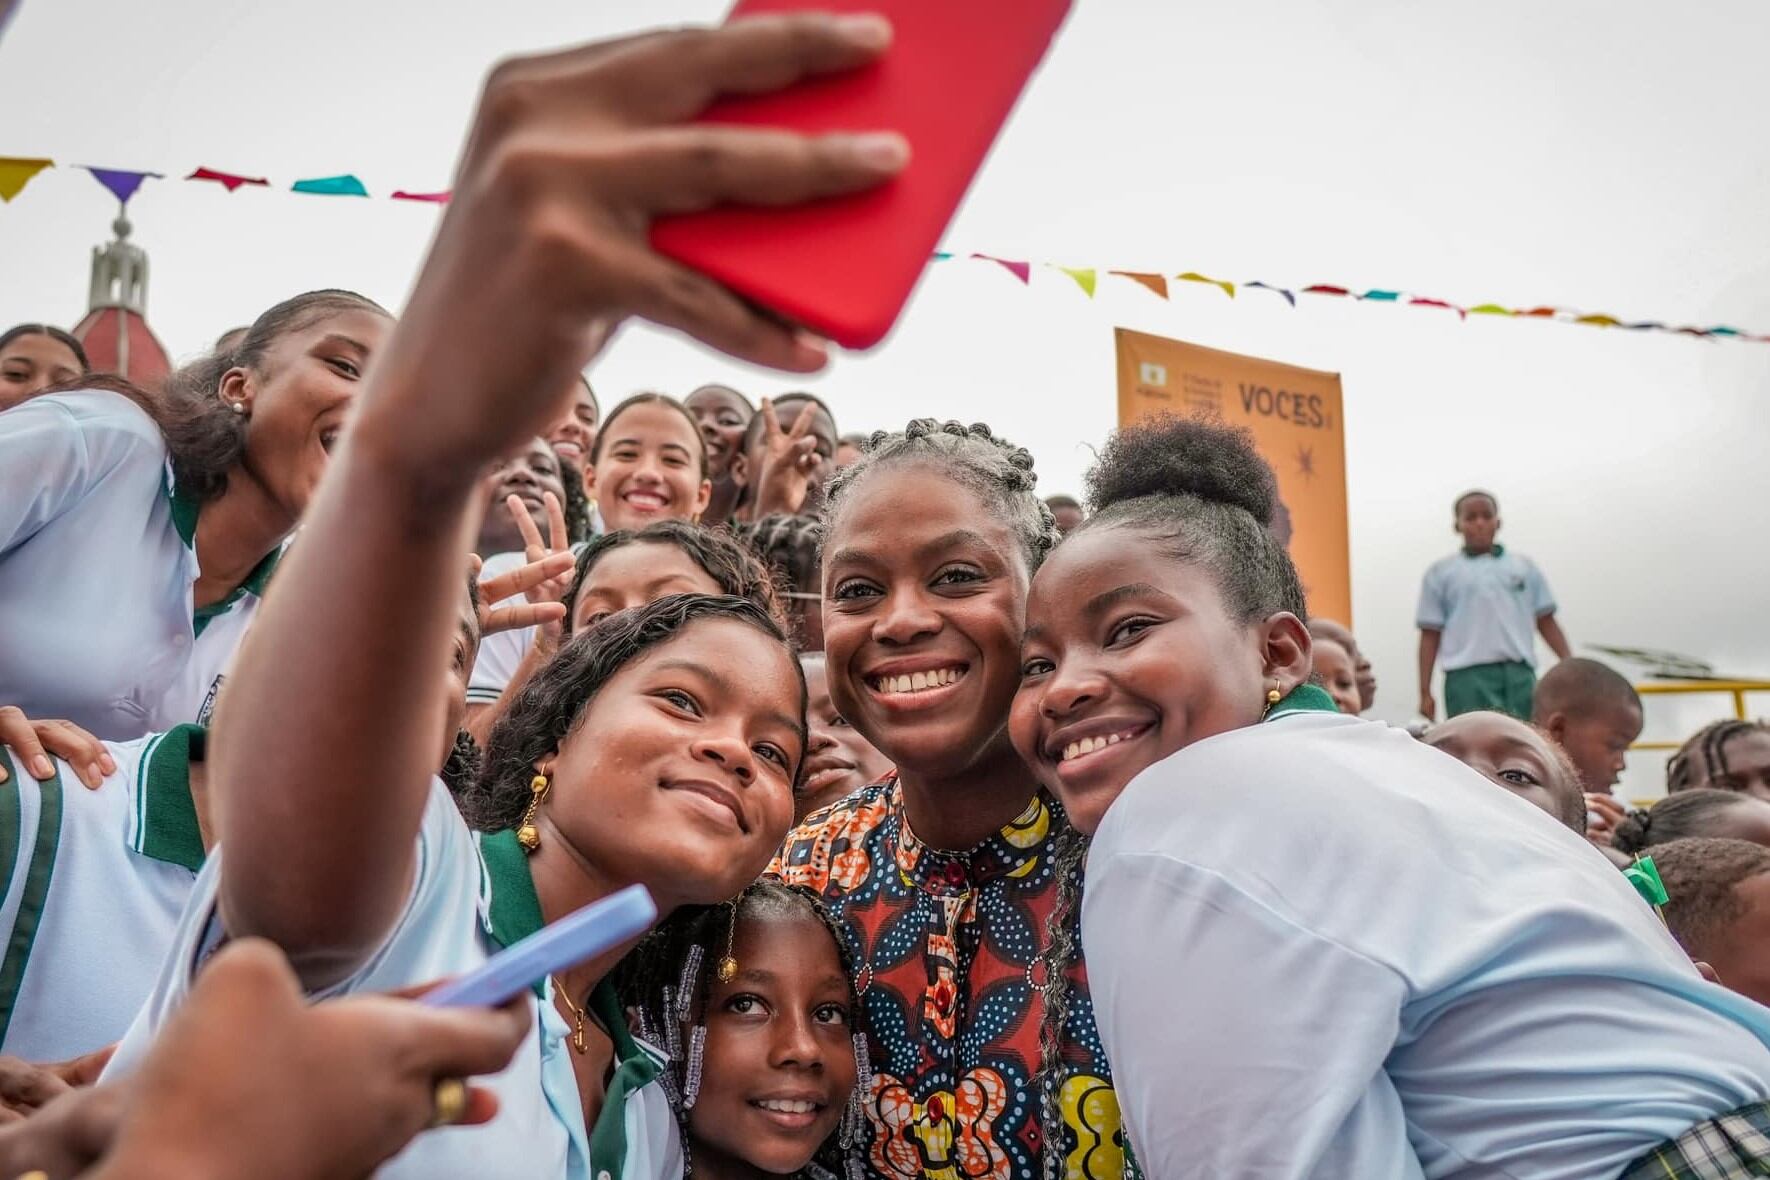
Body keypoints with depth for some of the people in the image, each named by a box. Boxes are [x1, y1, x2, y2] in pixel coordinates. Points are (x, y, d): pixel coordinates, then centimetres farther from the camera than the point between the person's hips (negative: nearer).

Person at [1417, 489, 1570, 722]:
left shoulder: (1524, 567, 16)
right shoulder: (1441, 572, 9)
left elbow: (1546, 622, 15)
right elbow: (1430, 635, 8)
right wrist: (1425, 692, 3)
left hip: (1519, 675, 2)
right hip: (1468, 677, -2)